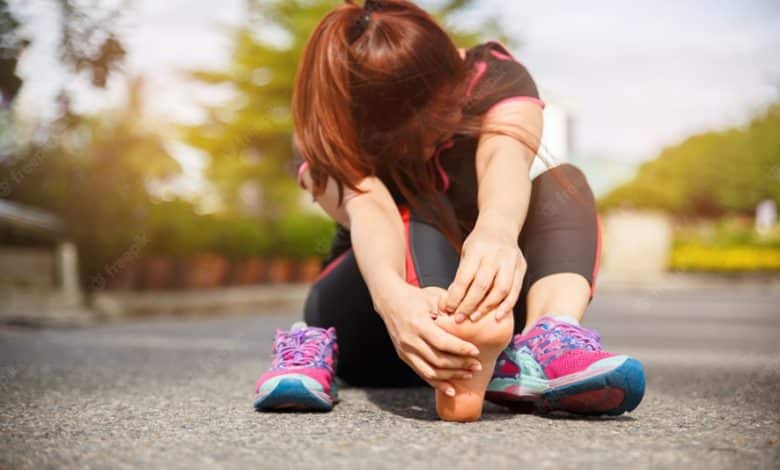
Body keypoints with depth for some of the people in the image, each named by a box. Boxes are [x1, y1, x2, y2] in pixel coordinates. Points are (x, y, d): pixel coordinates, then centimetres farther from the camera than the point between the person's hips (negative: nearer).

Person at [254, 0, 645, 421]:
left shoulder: (495, 77, -15)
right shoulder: (327, 137, -19)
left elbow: (506, 157, -37)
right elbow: (366, 208, -40)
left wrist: (497, 230, -61)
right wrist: (392, 296, -62)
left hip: (480, 303, 2)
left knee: (562, 182, -23)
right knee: (414, 210, -32)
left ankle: (547, 343, -49)